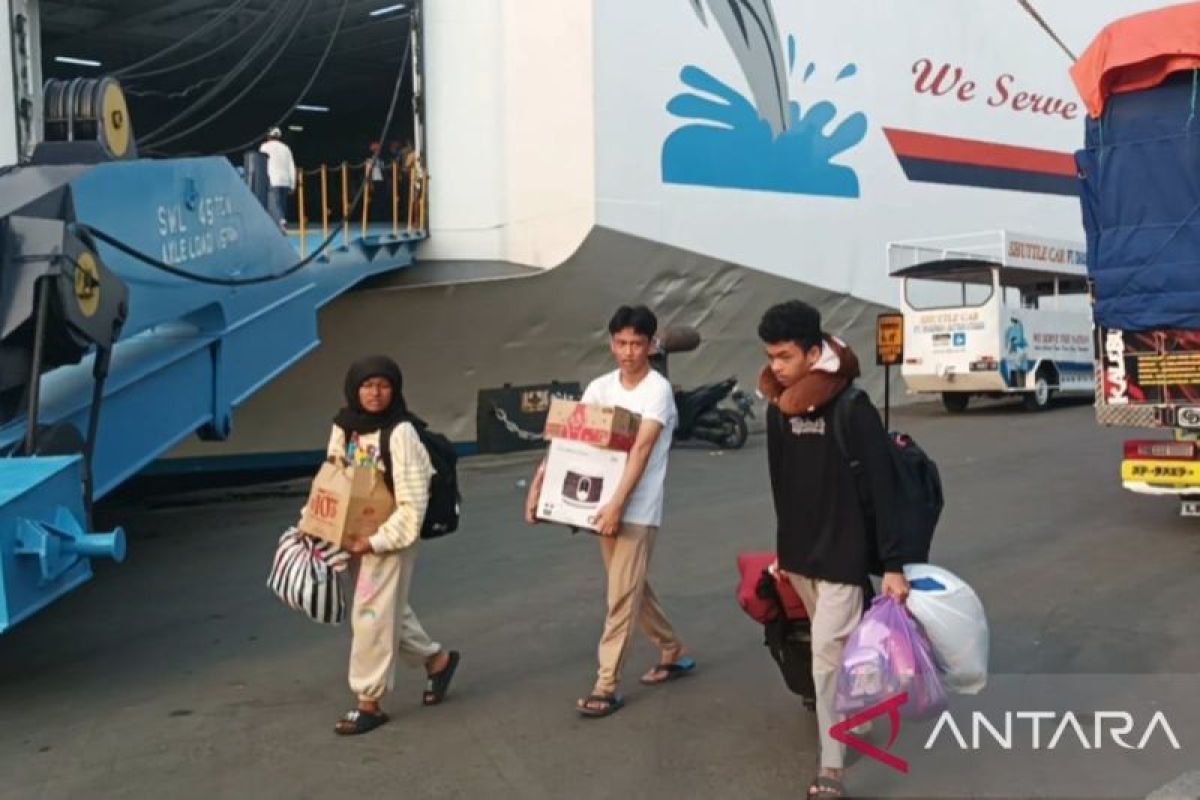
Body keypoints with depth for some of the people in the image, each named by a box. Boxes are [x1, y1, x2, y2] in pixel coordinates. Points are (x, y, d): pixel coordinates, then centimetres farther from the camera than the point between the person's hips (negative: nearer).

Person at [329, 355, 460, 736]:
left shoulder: (401, 433, -18)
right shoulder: (343, 428, 3)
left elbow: (412, 504, -19)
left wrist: (377, 541, -21)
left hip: (390, 538, -7)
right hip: (356, 536, 7)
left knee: (372, 616, -1)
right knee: (390, 610, 17)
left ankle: (369, 701, 14)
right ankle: (437, 659, 39)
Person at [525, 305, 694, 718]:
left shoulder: (658, 390, -12)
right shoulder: (600, 387, 6)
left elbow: (641, 451, -21)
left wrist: (617, 505, -29)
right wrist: (538, 482, -10)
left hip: (637, 511, -7)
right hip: (603, 506, 7)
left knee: (621, 598, -4)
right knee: (633, 589, 18)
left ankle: (606, 687, 3)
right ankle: (674, 653, 36)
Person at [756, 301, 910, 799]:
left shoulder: (853, 408, -17)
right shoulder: (778, 407, 3)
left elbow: (882, 489, -17)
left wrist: (893, 565, -19)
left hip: (843, 553, -6)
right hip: (798, 554, 6)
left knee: (828, 655, -7)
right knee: (838, 647, 19)